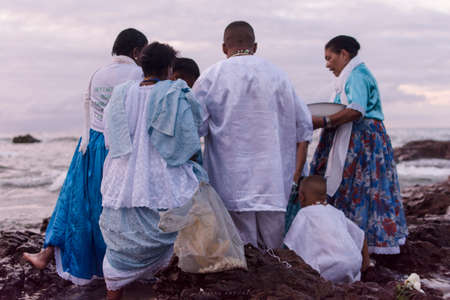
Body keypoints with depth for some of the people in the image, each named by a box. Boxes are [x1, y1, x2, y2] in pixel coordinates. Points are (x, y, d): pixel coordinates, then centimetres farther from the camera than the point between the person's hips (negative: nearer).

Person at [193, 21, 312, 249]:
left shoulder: (210, 78, 1)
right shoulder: (278, 76, 10)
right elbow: (303, 128, 10)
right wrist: (295, 177, 12)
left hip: (231, 186, -2)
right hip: (274, 186, 2)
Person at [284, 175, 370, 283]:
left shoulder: (304, 213, 4)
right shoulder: (337, 213, 22)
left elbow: (291, 245, 0)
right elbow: (361, 235, 29)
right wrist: (365, 260, 41)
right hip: (355, 263, 7)